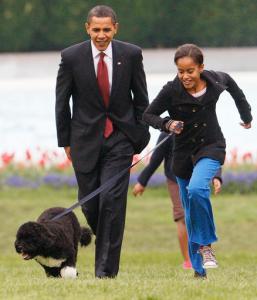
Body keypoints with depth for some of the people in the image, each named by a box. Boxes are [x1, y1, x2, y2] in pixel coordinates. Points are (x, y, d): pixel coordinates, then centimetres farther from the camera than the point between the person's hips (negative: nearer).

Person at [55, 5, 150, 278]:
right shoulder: (71, 57, -5)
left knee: (112, 200, -11)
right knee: (89, 202, 5)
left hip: (120, 138, -1)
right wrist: (65, 141, 3)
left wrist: (141, 139, 5)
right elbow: (61, 102, 3)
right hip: (86, 139, 1)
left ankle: (106, 268, -7)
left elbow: (141, 99, 5)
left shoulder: (131, 55, -3)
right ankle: (106, 243, 33)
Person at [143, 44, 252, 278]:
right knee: (191, 213, 8)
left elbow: (230, 82, 13)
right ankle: (199, 268, 20)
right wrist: (167, 124, -25)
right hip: (184, 151, 2)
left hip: (211, 147, -2)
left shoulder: (216, 81, -12)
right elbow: (148, 115, -5)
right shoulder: (171, 91, -16)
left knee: (197, 189, -30)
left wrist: (246, 114, 23)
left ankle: (206, 244, -13)